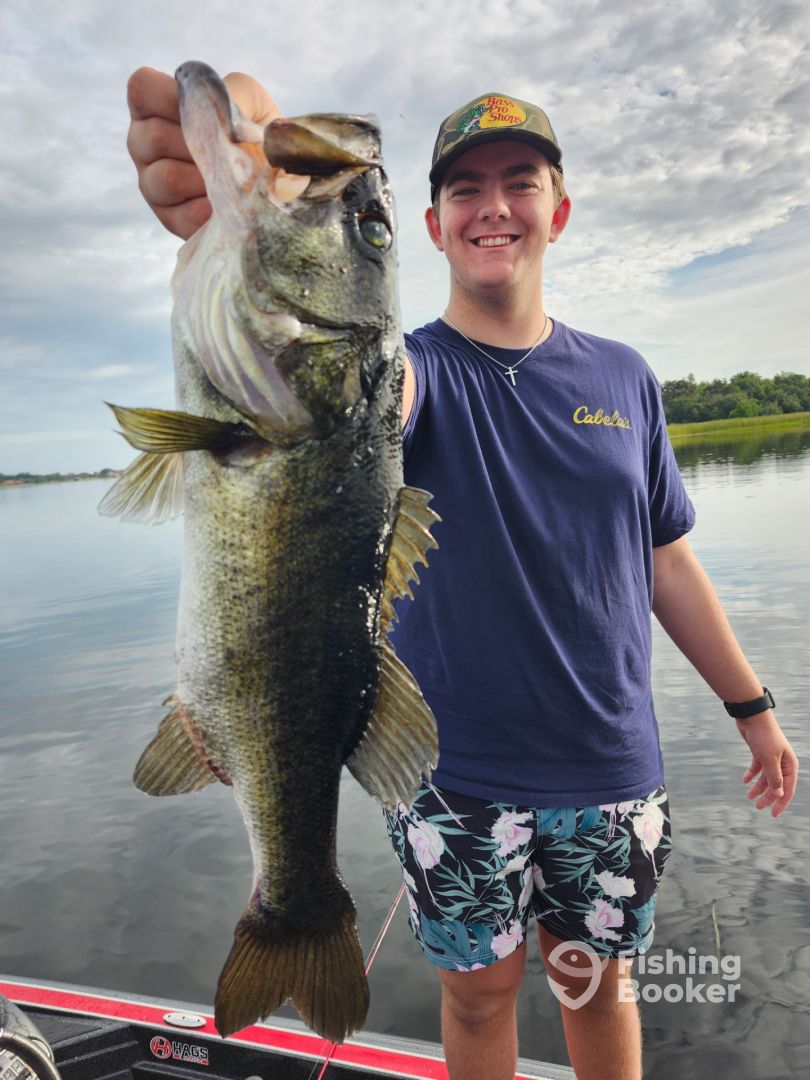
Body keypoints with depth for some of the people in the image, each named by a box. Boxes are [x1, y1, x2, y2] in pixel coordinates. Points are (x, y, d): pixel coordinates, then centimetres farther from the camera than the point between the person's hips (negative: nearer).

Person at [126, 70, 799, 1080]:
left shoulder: (623, 377, 2)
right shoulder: (415, 367, -8)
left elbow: (667, 560, 8)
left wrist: (753, 706, 11)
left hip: (612, 770, 3)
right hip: (457, 776, -2)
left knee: (596, 981, 21)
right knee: (480, 991, 17)